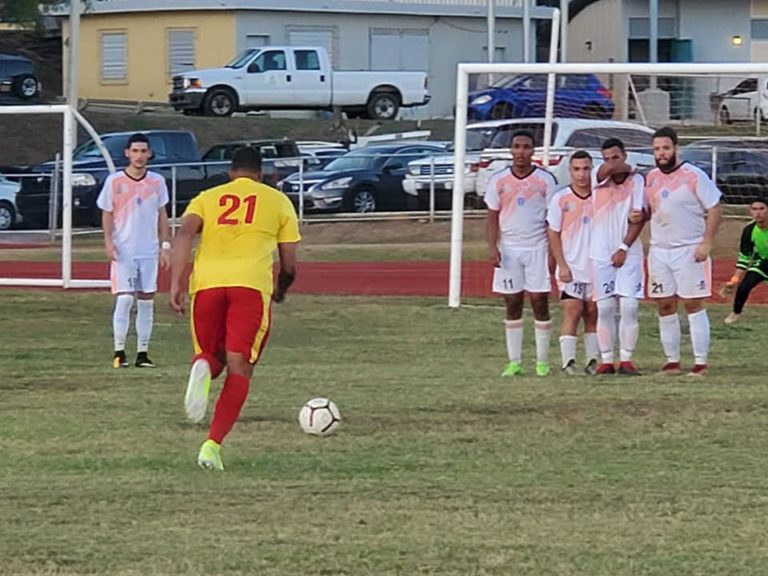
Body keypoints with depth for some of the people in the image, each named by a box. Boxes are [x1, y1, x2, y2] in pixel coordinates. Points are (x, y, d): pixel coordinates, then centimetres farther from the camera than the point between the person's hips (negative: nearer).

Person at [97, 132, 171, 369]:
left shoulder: (157, 182, 6)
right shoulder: (114, 181, -2)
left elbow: (162, 215, 12)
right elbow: (107, 214, 3)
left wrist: (165, 245, 7)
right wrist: (108, 241, -10)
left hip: (149, 251, 3)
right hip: (123, 251, -3)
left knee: (146, 302, 4)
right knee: (124, 299, -11)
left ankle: (143, 353, 10)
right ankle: (119, 352, -5)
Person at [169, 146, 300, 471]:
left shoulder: (207, 198, 22)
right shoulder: (278, 202, 20)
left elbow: (185, 233, 1)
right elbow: (289, 265, 18)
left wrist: (175, 285, -4)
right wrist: (280, 292, 38)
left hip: (206, 283, 2)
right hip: (251, 285, -2)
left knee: (210, 357, 20)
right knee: (239, 369, -1)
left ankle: (203, 370, -18)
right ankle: (213, 445, -18)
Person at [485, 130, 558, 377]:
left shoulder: (545, 180, 0)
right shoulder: (499, 180, 5)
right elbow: (493, 216, 7)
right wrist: (492, 247, -5)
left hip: (537, 248, -2)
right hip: (509, 249, 2)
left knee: (540, 302, -3)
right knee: (512, 305, 3)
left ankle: (542, 362, 4)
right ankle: (514, 362, 8)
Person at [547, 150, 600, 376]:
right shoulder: (560, 199, -2)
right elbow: (553, 234, -1)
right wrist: (562, 265, -8)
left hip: (596, 266, 3)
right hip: (571, 268, -3)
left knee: (592, 313, 7)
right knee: (572, 312, -9)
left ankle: (593, 361, 12)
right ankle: (568, 362, -10)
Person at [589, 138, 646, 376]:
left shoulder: (636, 180, 1)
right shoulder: (598, 176, 3)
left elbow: (637, 218, -3)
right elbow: (608, 168, -21)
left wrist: (624, 249, -10)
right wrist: (629, 169, -2)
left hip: (628, 252, -1)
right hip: (601, 253, 1)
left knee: (629, 307, -6)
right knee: (604, 308, 1)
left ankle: (626, 360, -1)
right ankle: (606, 360, 6)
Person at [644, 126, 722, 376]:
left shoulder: (694, 176, -9)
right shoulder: (651, 178, 9)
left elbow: (714, 208, -9)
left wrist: (706, 243, -16)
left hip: (689, 250, -6)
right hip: (659, 250, 6)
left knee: (693, 304, -4)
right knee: (665, 306, 6)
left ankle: (701, 362, -1)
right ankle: (672, 361, 13)